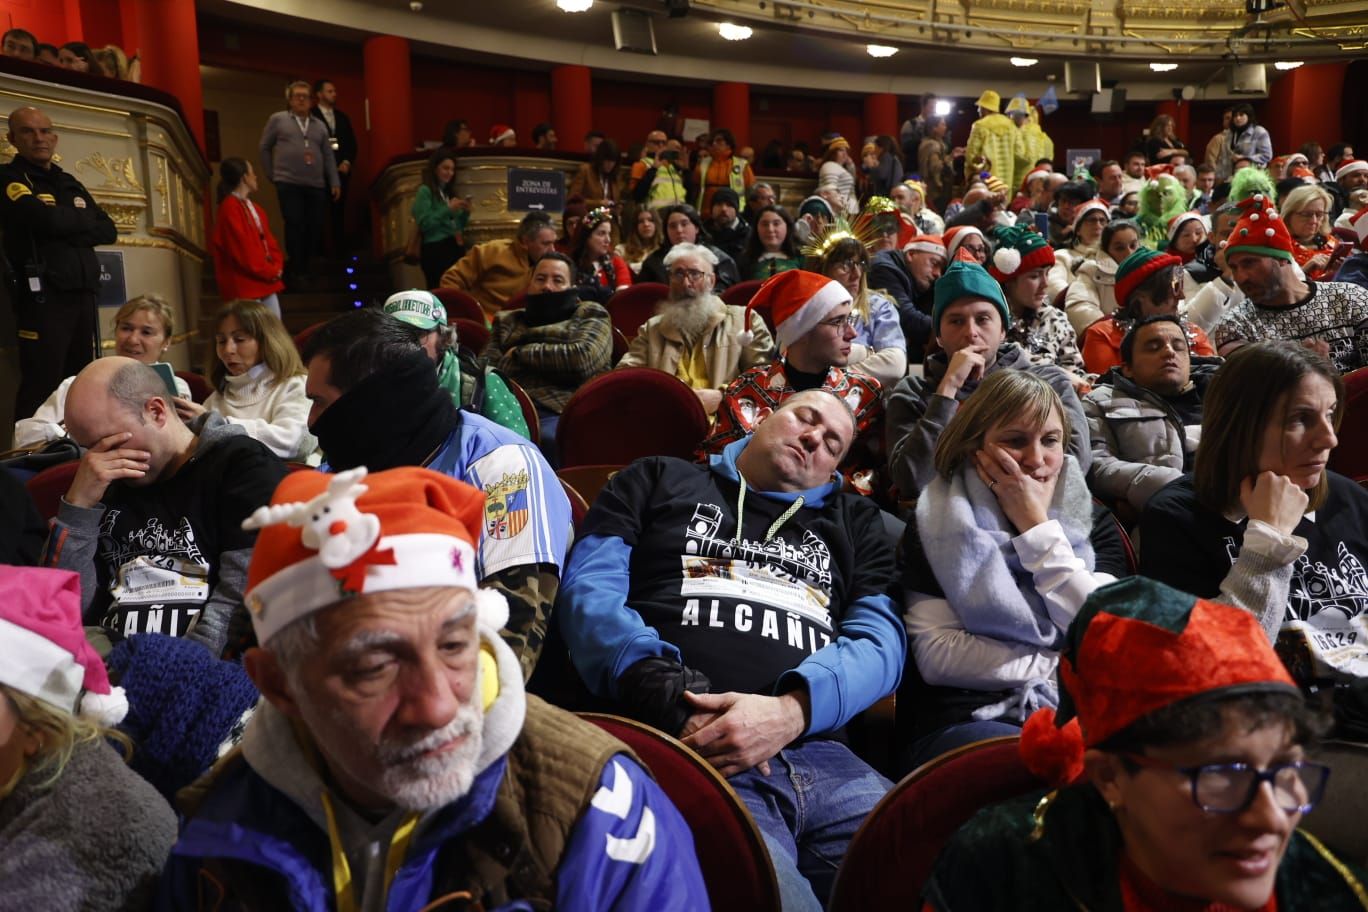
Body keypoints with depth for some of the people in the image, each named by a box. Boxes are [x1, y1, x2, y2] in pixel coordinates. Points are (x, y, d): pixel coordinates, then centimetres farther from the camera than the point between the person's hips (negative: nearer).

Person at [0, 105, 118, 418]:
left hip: (82, 295, 6)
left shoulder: (69, 183, 21)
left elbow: (108, 230, 10)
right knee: (41, 389, -9)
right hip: (43, 297, -6)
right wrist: (85, 222, 2)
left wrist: (70, 230, -8)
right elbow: (46, 219, -17)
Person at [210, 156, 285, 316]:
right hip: (245, 284, -9)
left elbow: (268, 240, 17)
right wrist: (270, 271, -12)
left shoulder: (254, 207, 18)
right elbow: (241, 248, -17)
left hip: (266, 280, 9)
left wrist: (276, 267, 0)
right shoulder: (230, 208, -11)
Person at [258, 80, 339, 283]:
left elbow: (328, 156, 15)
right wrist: (272, 174, 9)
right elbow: (264, 148, 12)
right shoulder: (277, 119, 8)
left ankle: (311, 270, 11)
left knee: (316, 228, 0)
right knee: (295, 226, -8)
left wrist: (335, 183, 7)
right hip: (288, 184, -3)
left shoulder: (319, 125, 17)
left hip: (316, 185, 3)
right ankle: (296, 271, -1)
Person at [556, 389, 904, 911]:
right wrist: (671, 699, -10)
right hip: (686, 750, -3)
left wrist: (792, 710, -10)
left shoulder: (854, 522, 27)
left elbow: (880, 638, 12)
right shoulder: (659, 481, 21)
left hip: (821, 753, 4)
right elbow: (588, 592, 9)